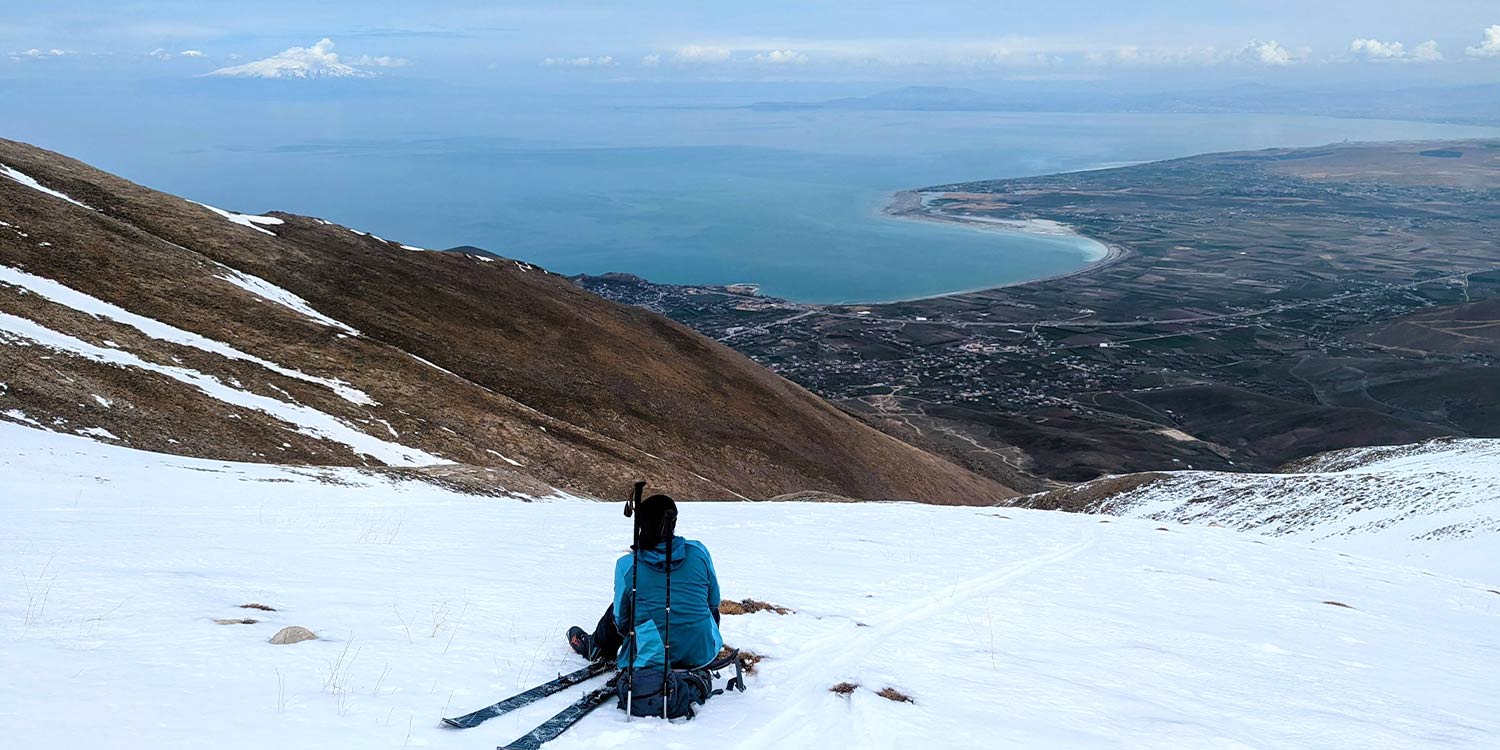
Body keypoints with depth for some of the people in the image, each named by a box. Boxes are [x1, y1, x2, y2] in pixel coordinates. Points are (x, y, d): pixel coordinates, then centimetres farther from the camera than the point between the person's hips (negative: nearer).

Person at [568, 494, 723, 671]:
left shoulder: (626, 566, -11)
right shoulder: (698, 551, -7)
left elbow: (621, 619, 2)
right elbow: (714, 600, 7)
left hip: (653, 659, -1)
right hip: (702, 654, 1)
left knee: (615, 610, 28)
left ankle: (597, 649, 55)